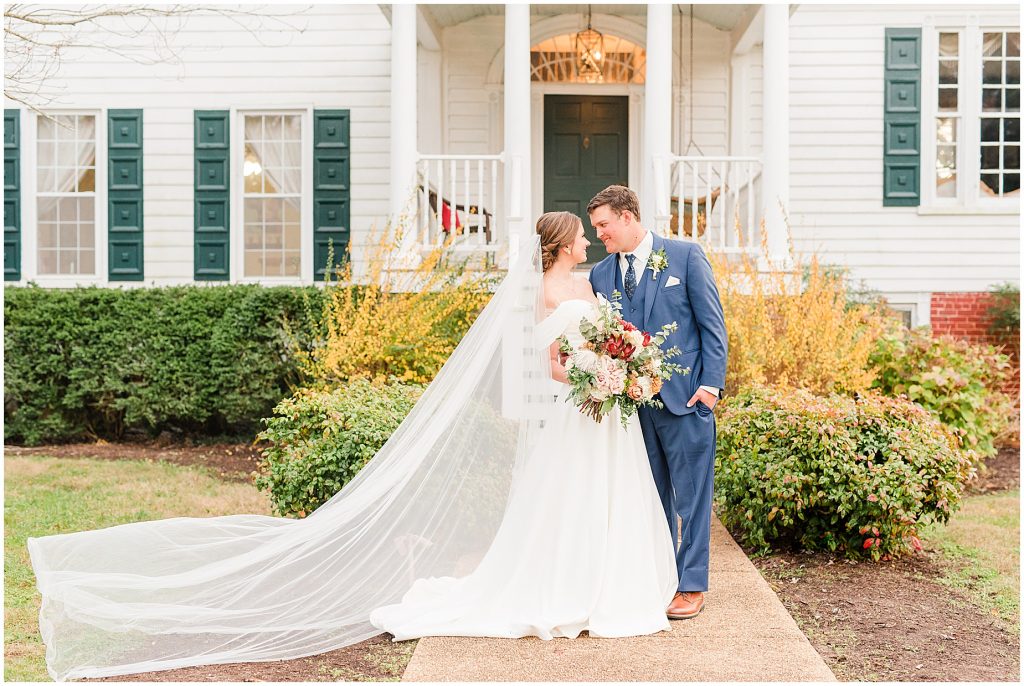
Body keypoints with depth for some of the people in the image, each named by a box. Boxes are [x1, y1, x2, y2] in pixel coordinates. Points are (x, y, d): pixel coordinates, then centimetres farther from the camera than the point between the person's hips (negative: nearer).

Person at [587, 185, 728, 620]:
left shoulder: (685, 256, -1)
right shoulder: (600, 274, 9)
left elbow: (712, 324, -2)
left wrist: (710, 384, -10)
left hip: (685, 397, -4)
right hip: (633, 401, 4)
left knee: (691, 497, 2)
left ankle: (692, 587, 10)